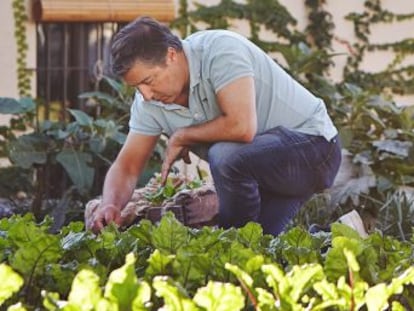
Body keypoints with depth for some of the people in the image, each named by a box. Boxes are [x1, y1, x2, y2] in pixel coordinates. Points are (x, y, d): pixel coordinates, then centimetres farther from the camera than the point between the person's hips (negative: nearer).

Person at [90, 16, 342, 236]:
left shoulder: (220, 51, -26)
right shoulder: (149, 102, -3)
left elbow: (242, 127, -36)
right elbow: (127, 166, 1)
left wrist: (181, 137, -20)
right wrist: (110, 205, -21)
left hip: (312, 144, -8)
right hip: (260, 168, 8)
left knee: (226, 155, -32)